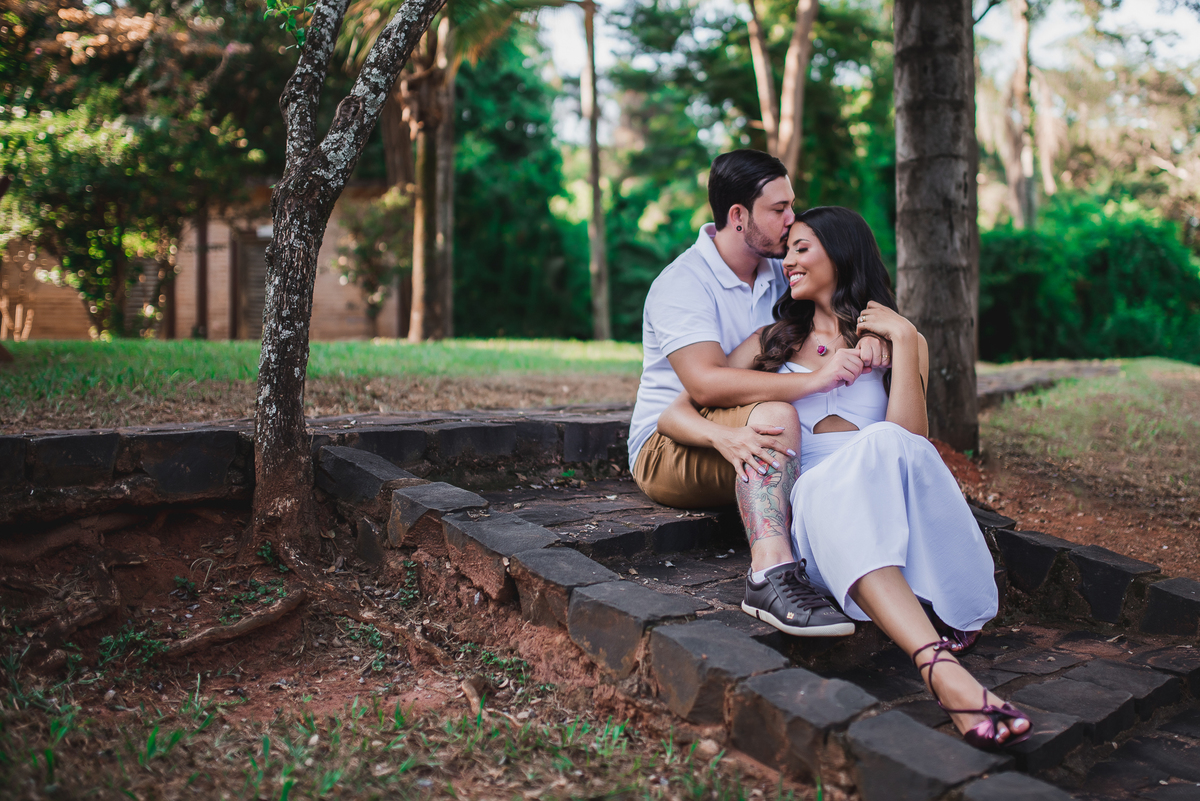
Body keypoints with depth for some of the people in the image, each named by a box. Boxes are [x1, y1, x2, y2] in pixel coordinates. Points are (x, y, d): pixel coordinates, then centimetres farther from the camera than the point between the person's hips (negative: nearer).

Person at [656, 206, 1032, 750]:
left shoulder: (901, 341, 18)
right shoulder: (772, 342, 22)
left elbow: (908, 438, -2)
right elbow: (674, 415, 10)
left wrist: (903, 338, -2)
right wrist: (725, 434, -12)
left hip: (887, 509, 0)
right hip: (804, 502, 0)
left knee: (884, 447, -35)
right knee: (834, 495, -37)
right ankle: (943, 671, -51)